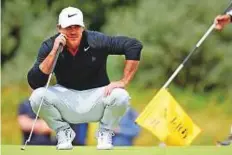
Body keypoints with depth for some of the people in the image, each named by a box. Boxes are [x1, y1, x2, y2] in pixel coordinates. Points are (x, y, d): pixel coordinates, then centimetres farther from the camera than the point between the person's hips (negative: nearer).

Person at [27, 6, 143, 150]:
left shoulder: (96, 41, -16)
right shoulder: (49, 46, -11)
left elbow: (134, 45, -19)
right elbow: (34, 83, -20)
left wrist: (123, 82, -23)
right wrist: (53, 52, -28)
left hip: (95, 97, -1)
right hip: (66, 98, 1)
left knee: (120, 96, -31)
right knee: (37, 96, -27)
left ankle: (105, 132, 1)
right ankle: (63, 131, 1)